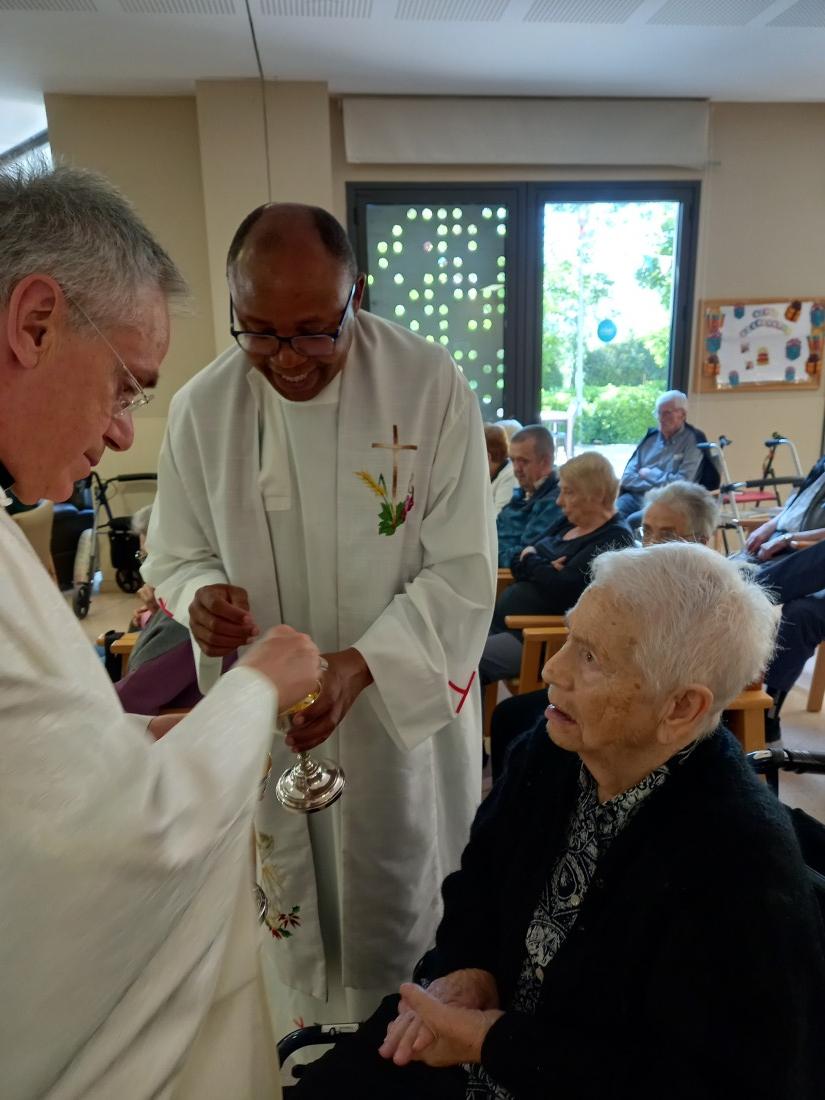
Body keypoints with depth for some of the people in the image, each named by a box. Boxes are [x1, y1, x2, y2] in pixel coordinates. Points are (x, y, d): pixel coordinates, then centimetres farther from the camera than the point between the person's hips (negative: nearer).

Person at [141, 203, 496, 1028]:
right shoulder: (200, 408, -8)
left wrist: (360, 666, -28)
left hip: (403, 709, -2)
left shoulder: (431, 387, -16)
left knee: (403, 902, 18)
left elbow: (462, 572, -15)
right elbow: (175, 556, 3)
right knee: (291, 901, 21)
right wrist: (201, 596, -21)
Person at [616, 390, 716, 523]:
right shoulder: (651, 437, 14)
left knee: (633, 521, -33)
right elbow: (627, 478, 8)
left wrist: (648, 474, -1)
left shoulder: (693, 440, -1)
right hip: (636, 496, 5)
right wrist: (655, 485, -8)